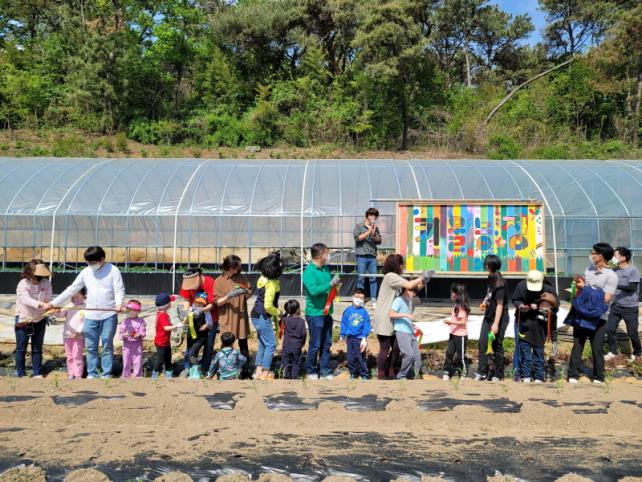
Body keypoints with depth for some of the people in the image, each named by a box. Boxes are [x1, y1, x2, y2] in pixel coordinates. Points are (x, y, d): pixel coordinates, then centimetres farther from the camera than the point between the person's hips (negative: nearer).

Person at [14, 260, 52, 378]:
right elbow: (26, 300, -32)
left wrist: (50, 306, -31)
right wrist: (41, 304, -48)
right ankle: (21, 374, 16)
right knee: (21, 349, 4)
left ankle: (37, 373, 18)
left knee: (37, 348, 10)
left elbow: (48, 299, -8)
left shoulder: (46, 283, -4)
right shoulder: (23, 284, -16)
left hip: (39, 320, 3)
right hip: (23, 320, -3)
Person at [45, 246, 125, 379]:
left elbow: (119, 290, -7)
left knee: (107, 345, 2)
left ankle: (106, 374, 8)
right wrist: (53, 303, 7)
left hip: (109, 315, -4)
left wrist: (119, 303, -28)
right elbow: (72, 289, 10)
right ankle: (91, 373, 15)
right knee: (90, 347, 6)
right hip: (90, 315, 4)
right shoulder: (86, 272, 8)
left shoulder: (112, 270, -3)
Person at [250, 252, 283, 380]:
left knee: (262, 344, 16)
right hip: (263, 317, -9)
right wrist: (278, 313, -8)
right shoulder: (272, 284, -22)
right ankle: (265, 373, 5)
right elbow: (268, 306, -25)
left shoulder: (263, 278, 4)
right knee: (271, 344, 1)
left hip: (257, 316, 9)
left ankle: (258, 372, 21)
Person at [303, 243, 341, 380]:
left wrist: (335, 283, 2)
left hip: (327, 312, 8)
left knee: (327, 343, 13)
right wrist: (330, 284, -25)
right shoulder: (309, 271, -15)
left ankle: (325, 370, 22)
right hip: (315, 313, -8)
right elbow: (313, 290, -26)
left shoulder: (326, 268, 9)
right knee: (315, 344, 2)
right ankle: (311, 371, 18)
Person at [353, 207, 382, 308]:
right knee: (361, 278, -1)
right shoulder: (359, 226, 3)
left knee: (373, 278, 2)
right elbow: (357, 238, -8)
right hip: (362, 256, -3)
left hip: (372, 256, 4)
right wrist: (369, 232, -11)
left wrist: (374, 233, -8)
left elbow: (379, 241, 9)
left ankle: (374, 300, 8)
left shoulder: (375, 228, 13)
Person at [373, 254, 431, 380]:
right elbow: (409, 285, -26)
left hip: (392, 320, 9)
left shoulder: (397, 278, 14)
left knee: (396, 347, 12)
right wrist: (423, 277, -14)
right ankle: (381, 375, 9)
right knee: (385, 349, -1)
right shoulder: (390, 276, -15)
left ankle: (390, 373, 23)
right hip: (384, 321, -9)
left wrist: (423, 282, -6)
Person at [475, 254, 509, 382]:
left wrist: (496, 324, -22)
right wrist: (486, 301, 9)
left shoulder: (499, 283, -20)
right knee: (482, 343, 3)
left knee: (497, 346, 3)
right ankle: (482, 372, 8)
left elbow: (500, 305, -21)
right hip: (488, 317, 8)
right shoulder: (491, 278, 5)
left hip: (498, 319, -8)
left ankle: (498, 375, 15)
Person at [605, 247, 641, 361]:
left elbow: (631, 287, -24)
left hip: (630, 308, -5)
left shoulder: (633, 270, -15)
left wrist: (615, 285, -31)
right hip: (616, 305, 5)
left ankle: (637, 352, 29)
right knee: (609, 328, 2)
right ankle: (612, 351, 18)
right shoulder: (615, 270, 3)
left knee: (632, 332, 5)